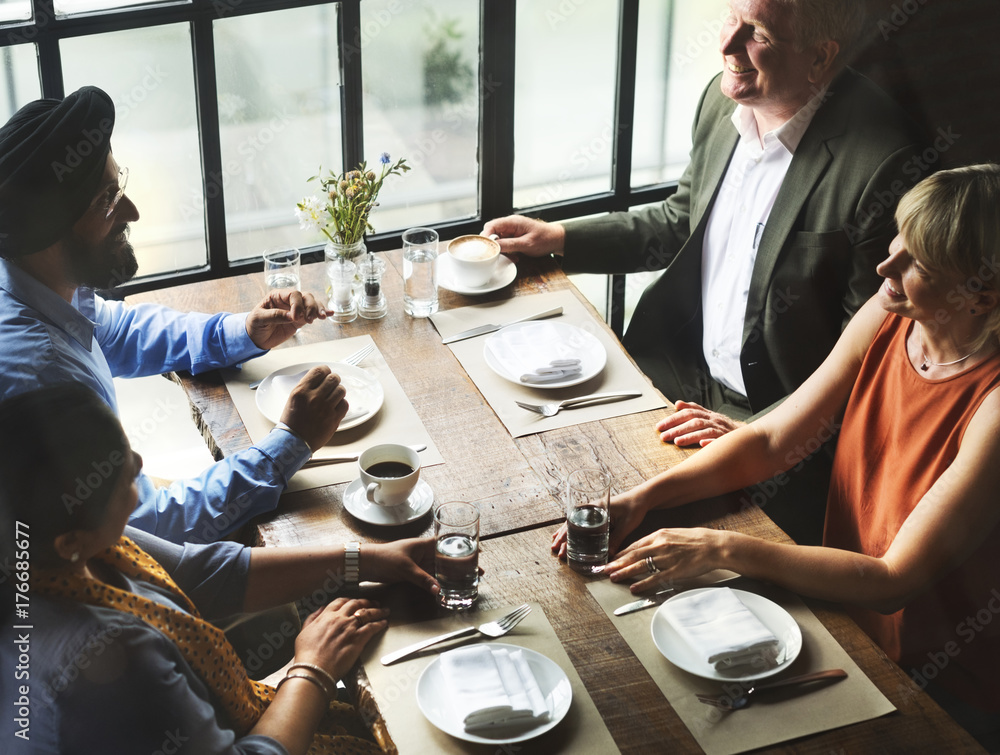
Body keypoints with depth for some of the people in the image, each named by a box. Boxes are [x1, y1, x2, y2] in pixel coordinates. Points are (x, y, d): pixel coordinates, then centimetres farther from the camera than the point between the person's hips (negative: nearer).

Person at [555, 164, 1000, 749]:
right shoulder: (887, 318, -7)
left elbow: (894, 580, -26)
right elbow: (773, 440, 0)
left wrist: (724, 549, -28)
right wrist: (643, 497, -13)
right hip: (844, 616, 6)